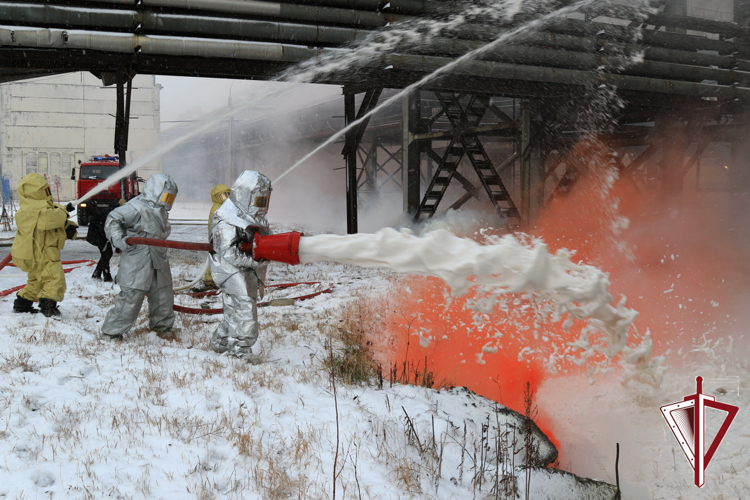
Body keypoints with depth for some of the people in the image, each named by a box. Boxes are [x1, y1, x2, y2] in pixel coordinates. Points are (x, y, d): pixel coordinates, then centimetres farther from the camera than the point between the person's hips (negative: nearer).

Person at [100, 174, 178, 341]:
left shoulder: (161, 211, 15)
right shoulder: (137, 207, -14)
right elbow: (112, 220, -15)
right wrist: (118, 239, -25)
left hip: (159, 264, 8)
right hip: (137, 264, -8)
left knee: (163, 295, 14)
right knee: (130, 298, -7)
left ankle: (162, 326, 35)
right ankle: (111, 332, 6)